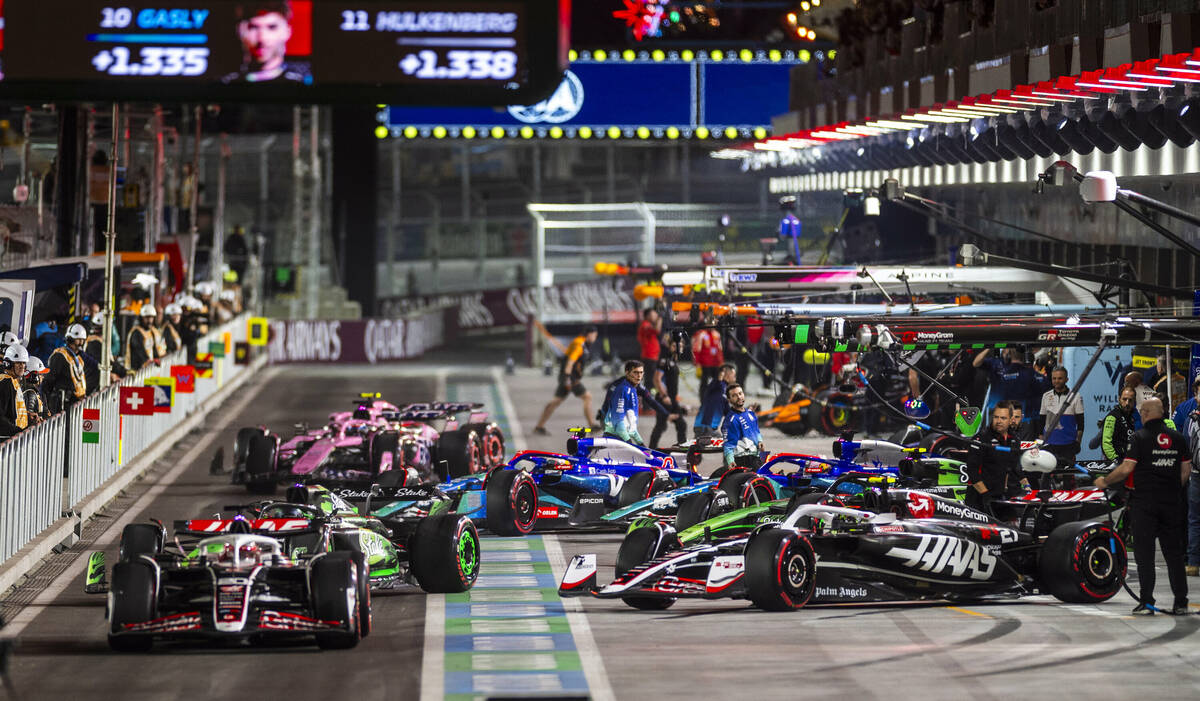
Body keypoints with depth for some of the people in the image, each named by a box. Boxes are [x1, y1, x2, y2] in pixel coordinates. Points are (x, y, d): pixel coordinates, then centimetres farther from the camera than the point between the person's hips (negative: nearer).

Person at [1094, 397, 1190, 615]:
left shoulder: (1141, 436, -8)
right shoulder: (1178, 437, 7)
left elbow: (1126, 469, -13)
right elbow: (1186, 471, 10)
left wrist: (1104, 481, 2)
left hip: (1144, 502, -4)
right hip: (1171, 503, 4)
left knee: (1144, 553, 0)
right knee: (1173, 551, 9)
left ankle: (1146, 603, -2)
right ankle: (1181, 602, 8)